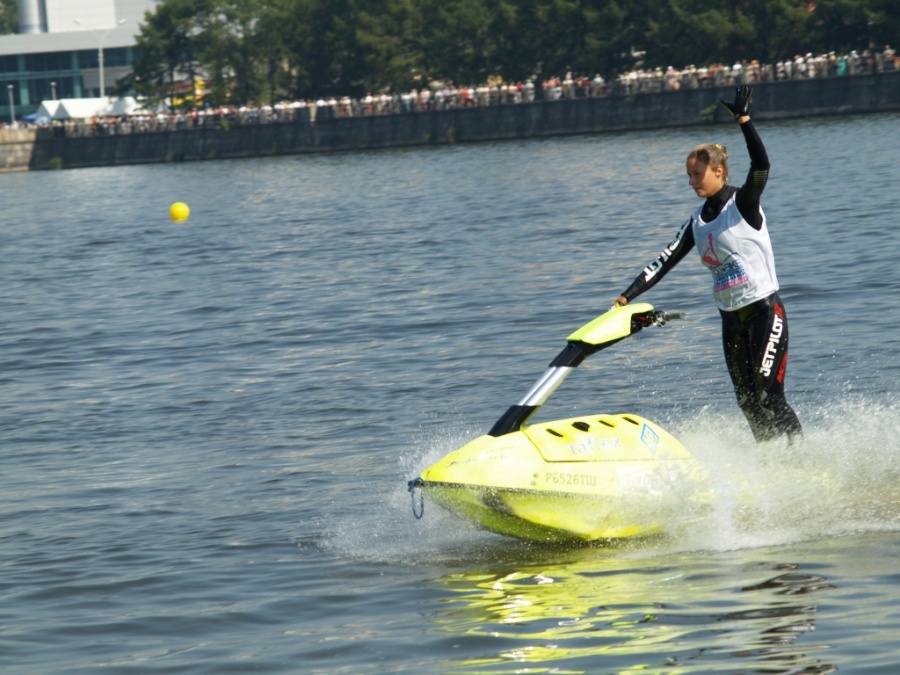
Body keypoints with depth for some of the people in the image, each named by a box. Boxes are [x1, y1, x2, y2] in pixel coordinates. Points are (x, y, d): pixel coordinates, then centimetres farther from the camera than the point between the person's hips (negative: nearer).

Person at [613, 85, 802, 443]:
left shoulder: (743, 203, -9)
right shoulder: (697, 223, 10)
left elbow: (761, 166, -27)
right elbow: (665, 262, 8)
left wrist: (743, 119, -34)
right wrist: (628, 295, -1)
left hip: (765, 312, -7)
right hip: (731, 320, 7)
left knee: (769, 398, -13)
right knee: (748, 403, 5)